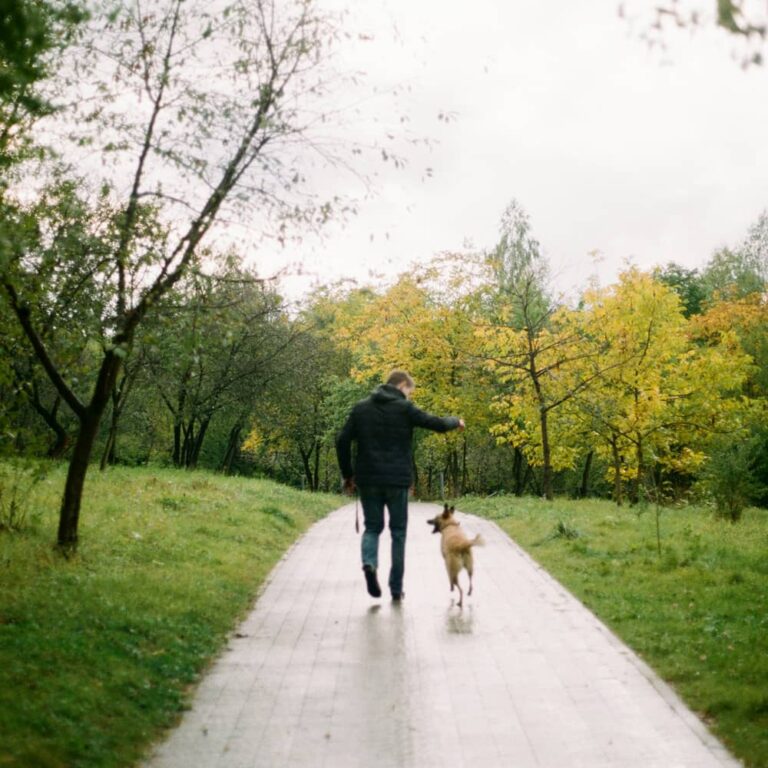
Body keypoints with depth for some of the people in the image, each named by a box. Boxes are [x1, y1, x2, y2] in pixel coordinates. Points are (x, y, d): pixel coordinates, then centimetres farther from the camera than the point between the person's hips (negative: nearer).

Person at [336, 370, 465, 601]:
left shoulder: (361, 408, 8)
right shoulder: (404, 408, -4)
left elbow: (342, 441, 3)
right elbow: (438, 424, -6)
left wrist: (348, 474, 11)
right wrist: (456, 421, 17)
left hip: (367, 480, 3)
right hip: (397, 480, -3)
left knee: (372, 527, 15)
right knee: (398, 532, 10)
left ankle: (369, 563, -15)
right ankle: (396, 588, 12)